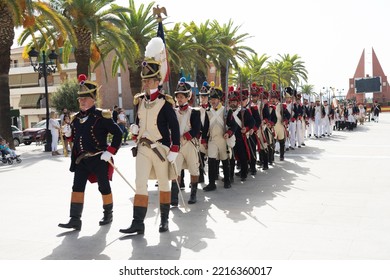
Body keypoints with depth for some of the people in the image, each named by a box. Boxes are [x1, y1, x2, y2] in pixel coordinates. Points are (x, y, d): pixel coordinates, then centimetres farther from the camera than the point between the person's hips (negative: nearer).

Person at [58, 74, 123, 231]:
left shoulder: (101, 116, -10)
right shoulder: (76, 119, 9)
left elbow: (118, 133, -11)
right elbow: (75, 141, 17)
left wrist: (110, 151, -18)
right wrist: (74, 161, 15)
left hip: (99, 159, -5)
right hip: (81, 160, 5)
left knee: (104, 187, 7)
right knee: (77, 187, -1)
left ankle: (108, 215, 26)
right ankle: (75, 220, 3)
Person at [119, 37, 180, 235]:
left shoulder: (165, 102, -11)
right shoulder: (139, 101, 5)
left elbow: (175, 128, -11)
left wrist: (174, 150, -14)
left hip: (161, 148, -4)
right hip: (143, 148, 4)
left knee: (163, 184, 10)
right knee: (140, 184, -2)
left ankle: (164, 220, 23)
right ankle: (138, 223, 0)